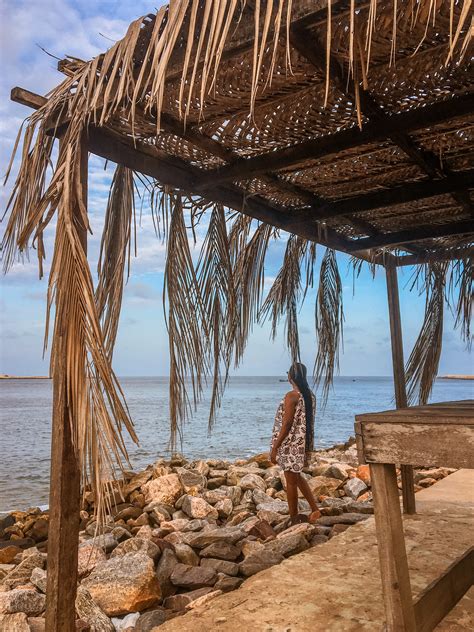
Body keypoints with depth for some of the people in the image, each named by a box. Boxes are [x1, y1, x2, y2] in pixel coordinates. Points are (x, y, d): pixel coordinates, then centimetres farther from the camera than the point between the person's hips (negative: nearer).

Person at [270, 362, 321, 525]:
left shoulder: (292, 396, -19)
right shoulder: (311, 396, 5)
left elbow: (286, 424, -20)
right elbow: (309, 423, 12)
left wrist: (275, 448, -15)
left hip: (290, 444, -8)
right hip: (304, 443, 8)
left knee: (291, 481, 6)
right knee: (296, 476, 25)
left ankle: (294, 519, 18)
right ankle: (314, 509, 20)